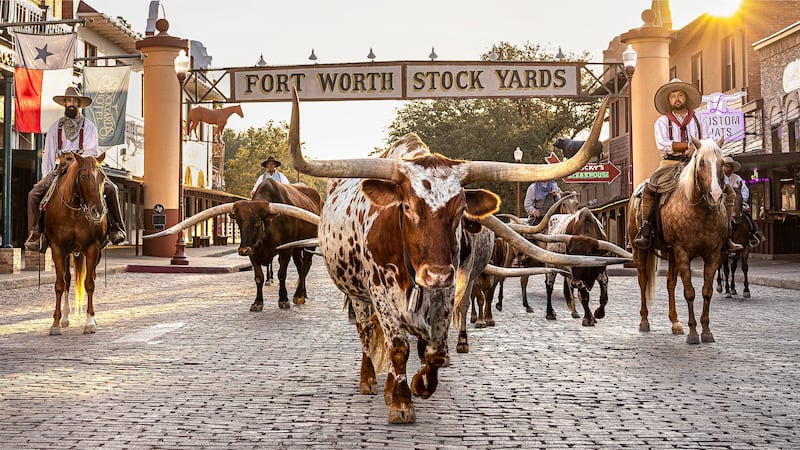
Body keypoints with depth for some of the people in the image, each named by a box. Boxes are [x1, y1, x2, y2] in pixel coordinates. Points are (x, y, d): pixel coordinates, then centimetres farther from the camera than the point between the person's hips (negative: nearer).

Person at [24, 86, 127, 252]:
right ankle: (36, 235, -14)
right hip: (60, 169, 2)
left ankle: (115, 229, -15)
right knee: (34, 194, -18)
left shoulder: (89, 126, 7)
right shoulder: (55, 127, 13)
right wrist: (46, 178, 0)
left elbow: (92, 151, -5)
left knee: (111, 189, -25)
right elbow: (48, 154, 11)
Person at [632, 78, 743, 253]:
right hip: (670, 164, -2)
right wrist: (689, 145, -12)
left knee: (727, 192, -11)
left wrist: (697, 149, -14)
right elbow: (662, 144, -8)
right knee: (649, 189, -31)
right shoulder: (662, 121, 9)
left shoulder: (698, 121, 18)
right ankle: (645, 232, -24)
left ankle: (725, 236, -5)